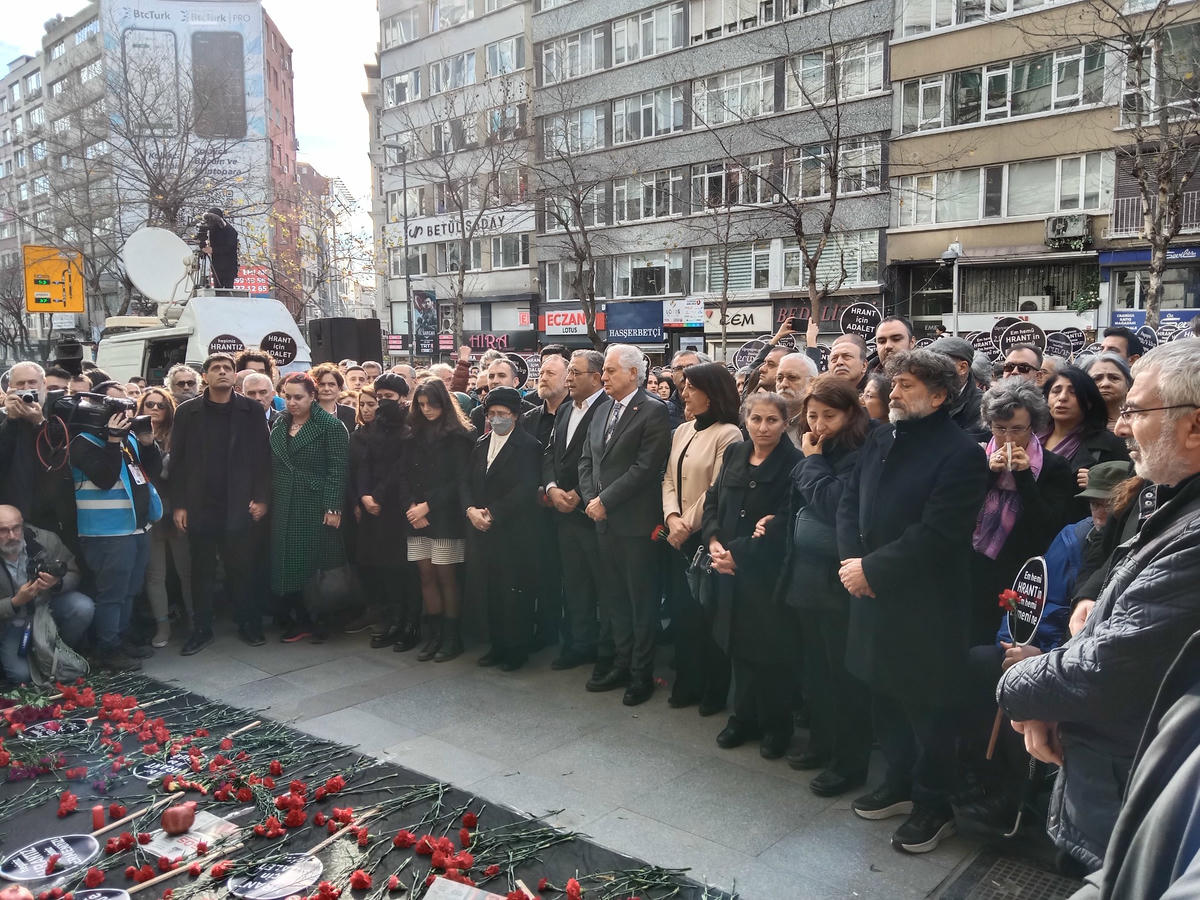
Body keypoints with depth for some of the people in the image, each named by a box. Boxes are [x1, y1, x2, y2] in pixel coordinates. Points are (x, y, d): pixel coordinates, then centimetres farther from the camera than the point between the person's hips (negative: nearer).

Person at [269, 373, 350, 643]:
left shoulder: (331, 426, -8)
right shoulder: (279, 425, 11)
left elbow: (337, 469, -12)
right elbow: (274, 467, 16)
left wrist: (333, 508, -18)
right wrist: (268, 501, 10)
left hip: (316, 508, -6)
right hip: (284, 508, 6)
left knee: (316, 563, 0)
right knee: (288, 563, 6)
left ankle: (319, 620, 13)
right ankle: (297, 620, 16)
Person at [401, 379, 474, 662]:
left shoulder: (458, 436, -4)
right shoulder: (415, 435, 13)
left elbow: (459, 479, -9)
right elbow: (404, 475, 10)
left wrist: (428, 506, -11)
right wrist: (411, 506, -5)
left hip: (445, 517, -5)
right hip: (417, 518, 5)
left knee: (445, 576, -1)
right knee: (426, 575, 6)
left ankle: (451, 637, 10)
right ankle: (432, 635, 15)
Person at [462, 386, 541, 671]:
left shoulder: (528, 446, -7)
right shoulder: (481, 444, 15)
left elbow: (525, 490, -15)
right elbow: (465, 482, 12)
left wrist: (492, 513, -15)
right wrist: (471, 510, -6)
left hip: (513, 532, -6)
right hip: (482, 531, 6)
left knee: (515, 592, 0)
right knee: (490, 591, 10)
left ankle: (517, 650, 13)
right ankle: (497, 645, 23)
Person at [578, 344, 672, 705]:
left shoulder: (653, 411, -11)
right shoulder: (602, 409, 12)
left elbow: (645, 468, -18)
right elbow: (586, 459, 13)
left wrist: (605, 501, -16)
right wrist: (590, 499, -1)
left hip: (636, 522, -7)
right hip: (604, 520, 7)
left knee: (641, 600, 4)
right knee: (614, 597, 15)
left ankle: (641, 674, 15)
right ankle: (621, 664, 28)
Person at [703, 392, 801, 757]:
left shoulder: (793, 463, -11)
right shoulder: (734, 453, 6)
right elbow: (713, 500, 12)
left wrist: (738, 552, -15)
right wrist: (713, 542, -4)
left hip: (768, 572, -5)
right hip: (730, 567, 5)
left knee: (769, 650, 3)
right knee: (739, 642, 13)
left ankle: (776, 726, 21)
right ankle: (744, 717, 29)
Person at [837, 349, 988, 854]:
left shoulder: (961, 455, -14)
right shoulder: (881, 440, 10)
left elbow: (934, 534, -20)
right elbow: (849, 503, 9)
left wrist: (872, 568, -17)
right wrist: (852, 559, -7)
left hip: (926, 607, -7)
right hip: (872, 596, 7)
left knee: (927, 708, 7)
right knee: (885, 699, 18)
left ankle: (933, 806, 25)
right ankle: (900, 783, 37)